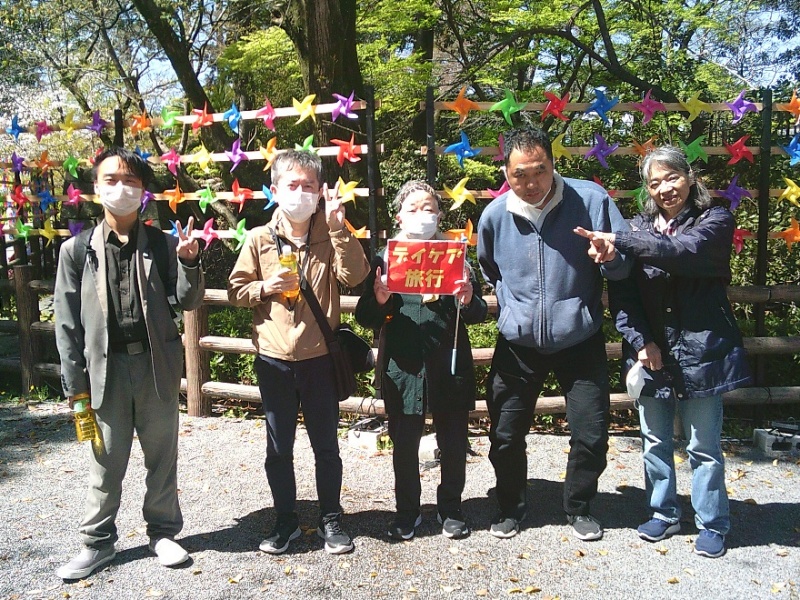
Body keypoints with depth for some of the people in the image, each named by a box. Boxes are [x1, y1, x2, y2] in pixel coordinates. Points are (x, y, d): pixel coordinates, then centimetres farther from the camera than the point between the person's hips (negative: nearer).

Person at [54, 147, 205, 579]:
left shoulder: (162, 245, 1)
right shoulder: (77, 250, 0)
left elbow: (188, 302, 0)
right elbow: (67, 322, 1)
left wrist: (188, 262, -17)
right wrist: (75, 382, -1)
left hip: (157, 364, 1)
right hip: (106, 366, 0)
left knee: (162, 455, 12)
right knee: (107, 462, 11)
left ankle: (162, 532, 29)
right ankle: (98, 542, 29)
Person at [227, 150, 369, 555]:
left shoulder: (331, 236, -1)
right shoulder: (260, 239, 0)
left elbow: (354, 276, -16)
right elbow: (236, 290, 6)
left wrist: (338, 226, -21)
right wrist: (264, 287, -13)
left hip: (319, 357, -1)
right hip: (274, 359, 1)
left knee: (326, 445, 12)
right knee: (279, 448, 14)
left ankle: (331, 519, 29)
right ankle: (285, 520, 31)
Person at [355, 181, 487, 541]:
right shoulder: (386, 258, 3)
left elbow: (479, 314, 4)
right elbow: (365, 318, 2)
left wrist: (469, 301, -17)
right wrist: (379, 300, -19)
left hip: (450, 366, 1)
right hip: (403, 366, 0)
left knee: (453, 442, 11)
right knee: (404, 443, 10)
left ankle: (450, 508, 32)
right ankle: (407, 511, 29)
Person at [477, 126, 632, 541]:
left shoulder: (591, 200, -13)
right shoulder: (495, 215, -6)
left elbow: (626, 267, -7)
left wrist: (611, 256, -29)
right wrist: (509, 307, 4)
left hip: (580, 340, -1)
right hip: (517, 344, 2)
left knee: (591, 434, 4)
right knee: (505, 435, 8)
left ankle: (578, 507, 31)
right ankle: (510, 507, 33)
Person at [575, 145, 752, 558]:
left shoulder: (715, 220, -2)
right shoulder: (639, 228, 5)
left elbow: (684, 251, -24)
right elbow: (622, 293, -2)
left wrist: (619, 243, -31)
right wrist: (640, 341, -13)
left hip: (700, 351, -3)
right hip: (651, 351, 3)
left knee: (703, 446, 8)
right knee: (654, 443, 14)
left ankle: (712, 524, 27)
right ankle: (663, 514, 33)